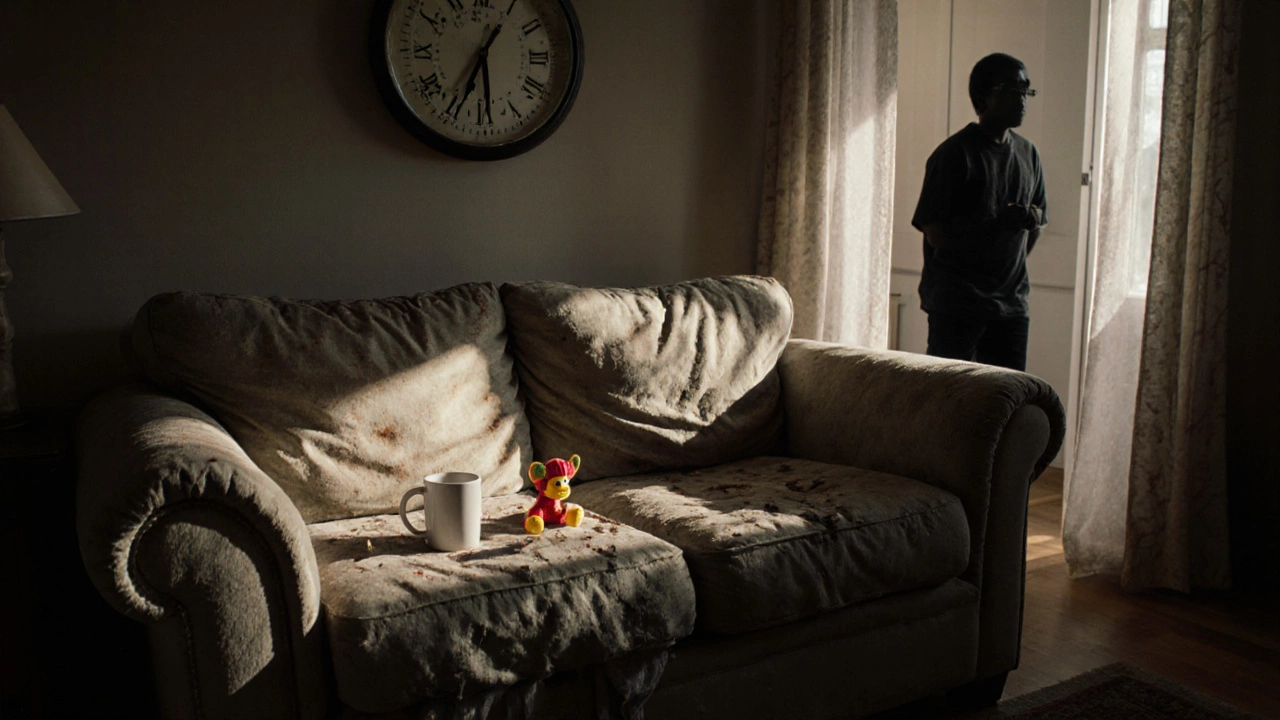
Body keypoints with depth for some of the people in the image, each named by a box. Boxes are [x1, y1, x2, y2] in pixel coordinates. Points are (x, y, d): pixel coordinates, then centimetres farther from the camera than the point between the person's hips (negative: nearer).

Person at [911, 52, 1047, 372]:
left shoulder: (1028, 153, 13)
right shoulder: (954, 153, -9)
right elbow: (936, 234, -15)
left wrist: (1033, 218, 1)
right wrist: (998, 222, -21)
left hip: (1011, 301, 7)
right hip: (956, 302, -6)